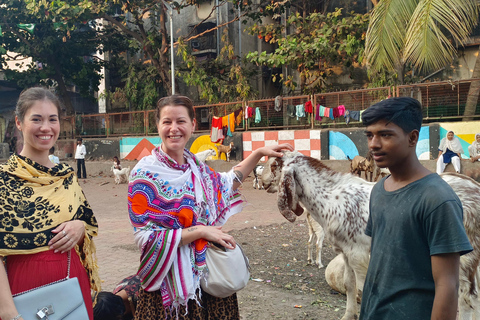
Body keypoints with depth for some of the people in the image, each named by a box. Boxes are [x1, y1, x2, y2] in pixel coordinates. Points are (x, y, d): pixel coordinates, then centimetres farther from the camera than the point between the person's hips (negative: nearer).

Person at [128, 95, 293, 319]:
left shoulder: (194, 164, 2)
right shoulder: (145, 174, -17)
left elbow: (225, 184, 20)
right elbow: (146, 238, -20)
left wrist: (259, 153, 15)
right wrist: (200, 231, -20)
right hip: (172, 282, -6)